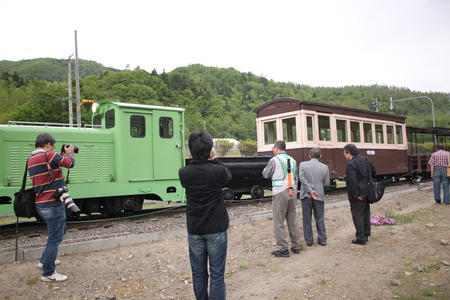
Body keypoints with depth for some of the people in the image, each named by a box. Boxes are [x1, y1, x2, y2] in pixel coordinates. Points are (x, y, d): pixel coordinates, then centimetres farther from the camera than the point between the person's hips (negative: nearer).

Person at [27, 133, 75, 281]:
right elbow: (70, 163, -10)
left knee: (58, 232, 27)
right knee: (55, 238, -1)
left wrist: (62, 155, 14)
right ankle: (48, 273, 6)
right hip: (53, 204, -10)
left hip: (41, 204, 10)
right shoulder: (49, 155, -15)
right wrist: (69, 153, 10)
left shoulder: (31, 160, 12)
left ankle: (44, 261, 38)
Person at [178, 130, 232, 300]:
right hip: (216, 229, -3)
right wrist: (214, 159, 9)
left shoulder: (184, 173, -8)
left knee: (198, 273, 15)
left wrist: (209, 161, 4)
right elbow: (228, 176, 6)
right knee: (217, 274, 5)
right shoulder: (217, 171, -16)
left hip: (194, 230, 3)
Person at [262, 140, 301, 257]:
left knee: (279, 222, 0)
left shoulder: (274, 160, -6)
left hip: (280, 193, -6)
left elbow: (265, 174, 5)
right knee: (293, 220, 13)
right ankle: (296, 246, 21)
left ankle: (283, 249, 2)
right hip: (292, 191, 7)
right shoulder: (292, 160, 12)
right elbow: (296, 178, 17)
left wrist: (268, 165, 21)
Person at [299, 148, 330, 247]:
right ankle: (322, 239, 18)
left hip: (306, 195, -1)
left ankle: (309, 240, 14)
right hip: (319, 195, 1)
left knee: (307, 219, 8)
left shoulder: (303, 164, -4)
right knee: (320, 219, 13)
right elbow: (327, 183, 2)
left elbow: (302, 178, -16)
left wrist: (310, 190, -16)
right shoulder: (324, 167, -1)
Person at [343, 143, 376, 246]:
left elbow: (352, 181, -28)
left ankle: (361, 238, 6)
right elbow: (374, 172, 16)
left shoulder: (351, 164, -20)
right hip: (367, 193, 9)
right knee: (366, 214, 17)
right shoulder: (365, 159, 6)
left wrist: (356, 194, -19)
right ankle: (366, 235, 28)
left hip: (358, 196, -8)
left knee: (357, 216, 1)